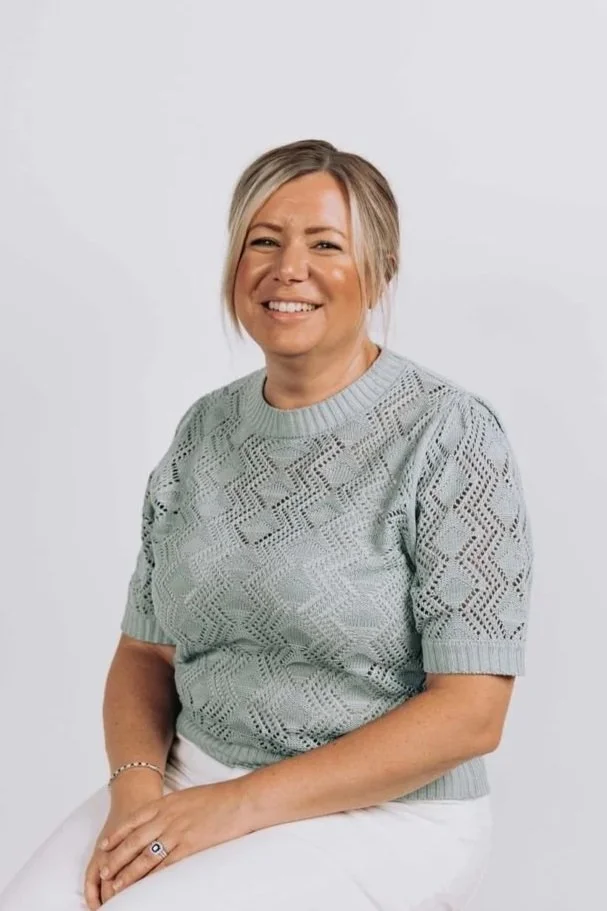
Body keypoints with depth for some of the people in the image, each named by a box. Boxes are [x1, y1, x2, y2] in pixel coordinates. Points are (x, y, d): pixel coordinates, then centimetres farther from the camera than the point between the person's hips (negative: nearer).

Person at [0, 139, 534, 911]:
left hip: (383, 814, -4)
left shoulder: (448, 433, -11)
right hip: (191, 782, 5)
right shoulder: (205, 429, 5)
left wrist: (239, 806, -18)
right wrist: (136, 786, -11)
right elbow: (145, 652, 9)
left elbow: (470, 712, -14)